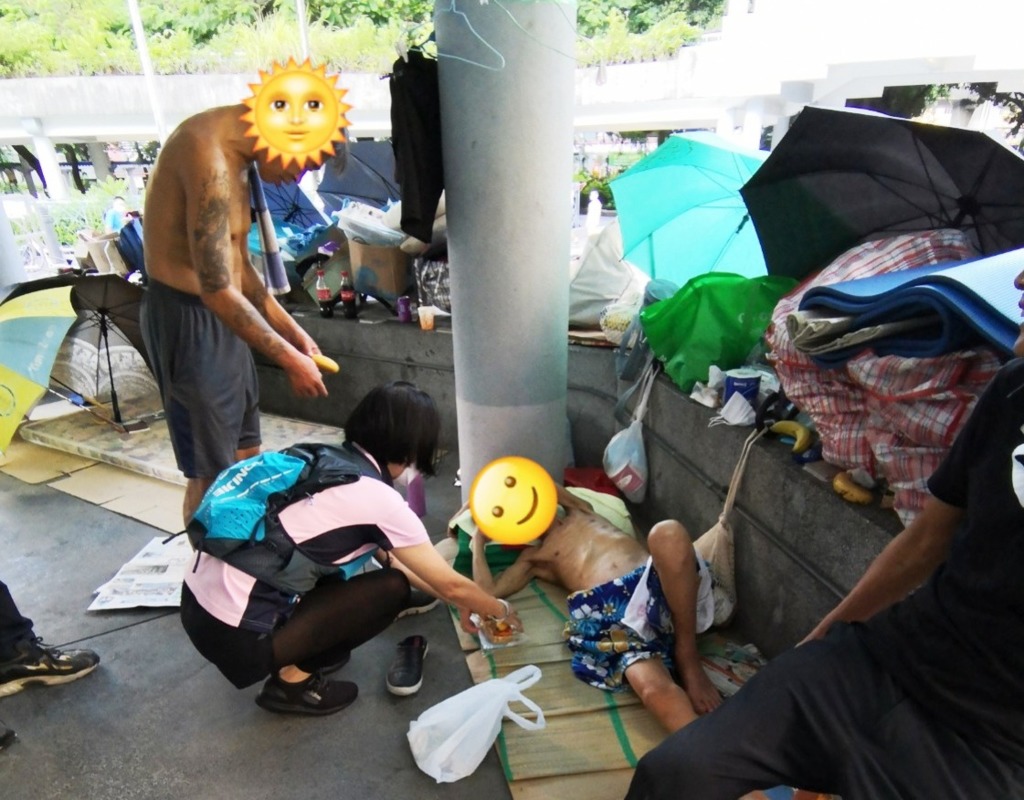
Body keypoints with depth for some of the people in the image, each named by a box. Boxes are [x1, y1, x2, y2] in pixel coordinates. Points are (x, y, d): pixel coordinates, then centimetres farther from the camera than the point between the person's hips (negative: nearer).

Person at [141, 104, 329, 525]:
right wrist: (289, 359, -20)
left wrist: (292, 331, 13)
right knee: (210, 474, 1)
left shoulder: (233, 153, 9)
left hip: (218, 317, 10)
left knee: (244, 452, 20)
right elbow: (217, 290, -27)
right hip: (186, 319, -10)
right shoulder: (209, 157, -23)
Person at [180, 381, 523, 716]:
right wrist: (501, 610, 17)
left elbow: (389, 558, 19)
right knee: (392, 587, -1)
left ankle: (300, 651, 19)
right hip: (234, 635, -8)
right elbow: (451, 585, -3)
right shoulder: (378, 498, -15)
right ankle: (293, 679, 7)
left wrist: (458, 601, 26)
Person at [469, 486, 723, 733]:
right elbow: (488, 590, 13)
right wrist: (479, 540, 26)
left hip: (660, 580, 3)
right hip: (615, 613, -2)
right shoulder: (534, 558, 25)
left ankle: (687, 656, -18)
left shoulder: (579, 512, 35)